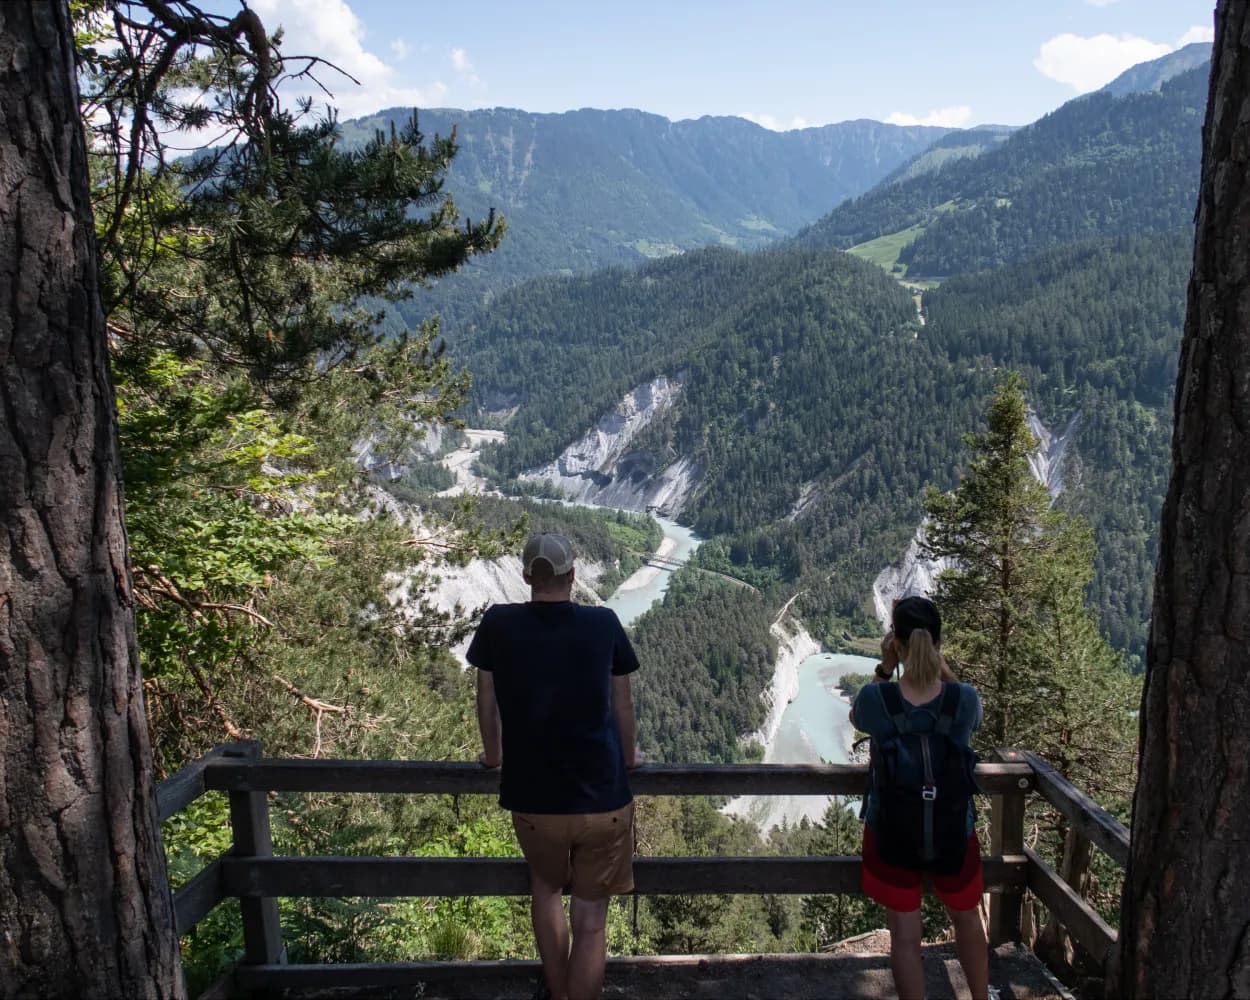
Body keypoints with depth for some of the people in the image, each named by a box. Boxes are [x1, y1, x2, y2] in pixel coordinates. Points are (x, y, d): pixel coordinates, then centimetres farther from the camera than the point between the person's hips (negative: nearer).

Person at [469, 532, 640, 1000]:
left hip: (534, 800, 2)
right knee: (591, 922, 12)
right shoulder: (604, 623, -6)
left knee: (546, 885, 29)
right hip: (604, 798, -1)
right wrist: (628, 758, 24)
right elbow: (622, 703, 5)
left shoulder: (498, 624, -6)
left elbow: (487, 698, 6)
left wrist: (493, 756, 24)